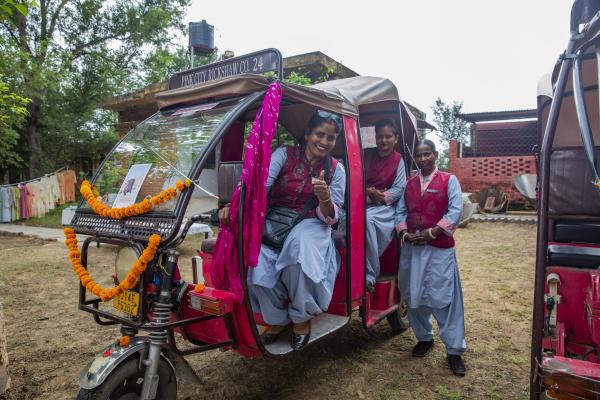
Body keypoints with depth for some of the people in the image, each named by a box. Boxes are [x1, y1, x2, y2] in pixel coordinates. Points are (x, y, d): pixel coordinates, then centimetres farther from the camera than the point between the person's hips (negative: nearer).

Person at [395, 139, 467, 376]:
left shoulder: (449, 180, 2)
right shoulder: (409, 183, 14)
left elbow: (455, 211, -7)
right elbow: (400, 212, 10)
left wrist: (432, 232, -15)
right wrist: (404, 233, -7)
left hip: (440, 248, -4)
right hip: (411, 248, 4)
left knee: (445, 298, -3)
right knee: (414, 296, 11)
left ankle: (454, 351, 9)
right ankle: (424, 338, 31)